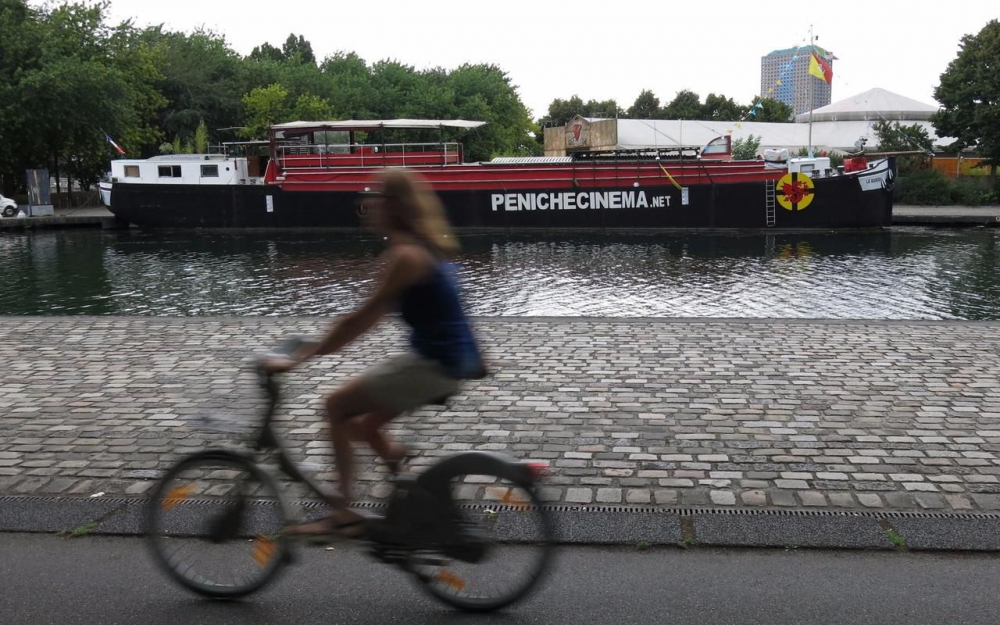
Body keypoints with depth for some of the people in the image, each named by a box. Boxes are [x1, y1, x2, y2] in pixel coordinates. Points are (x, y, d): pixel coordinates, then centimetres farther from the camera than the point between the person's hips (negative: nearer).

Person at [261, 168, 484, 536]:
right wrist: (319, 345, 19)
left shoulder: (405, 256, -17)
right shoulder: (424, 246, 12)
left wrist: (298, 359, -14)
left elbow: (361, 320, -19)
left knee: (338, 407, -1)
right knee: (364, 426, 17)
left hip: (436, 363, -9)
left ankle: (343, 514, 3)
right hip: (453, 359, 9)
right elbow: (374, 317, 17)